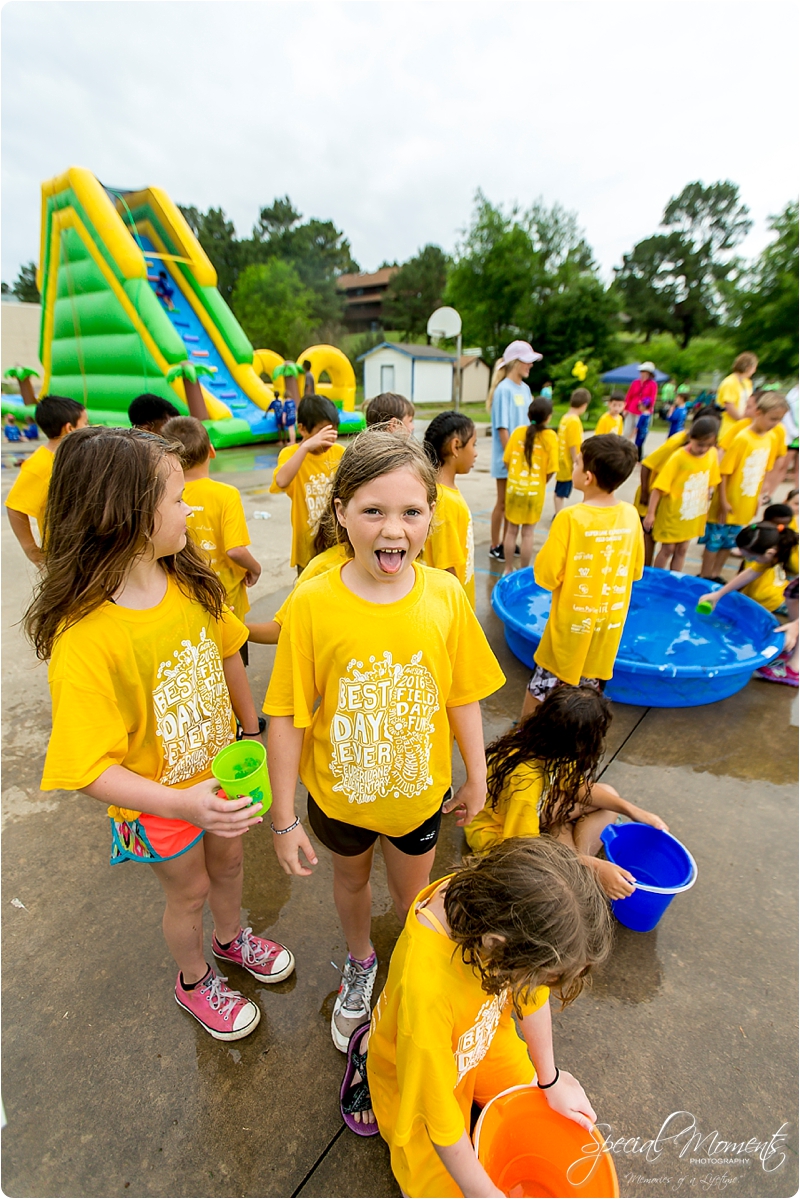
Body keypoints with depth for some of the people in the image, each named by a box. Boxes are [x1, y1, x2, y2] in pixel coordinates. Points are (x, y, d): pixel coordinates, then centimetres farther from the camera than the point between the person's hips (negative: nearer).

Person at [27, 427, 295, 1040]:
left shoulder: (188, 580, -15)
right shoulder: (82, 639, -33)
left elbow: (226, 655, -1)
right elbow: (89, 768, -29)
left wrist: (252, 730, 7)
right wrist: (182, 803, -39)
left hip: (221, 768, 5)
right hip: (161, 801, -5)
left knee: (228, 861, 29)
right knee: (189, 891, 22)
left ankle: (231, 937, 62)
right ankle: (194, 981, 56)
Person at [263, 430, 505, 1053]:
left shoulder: (446, 594, -18)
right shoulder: (313, 603, -24)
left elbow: (463, 695, -6)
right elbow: (288, 717, -16)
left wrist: (477, 777, 4)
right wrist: (284, 818, -9)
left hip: (420, 788, 1)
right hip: (340, 790, 0)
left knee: (415, 894, 25)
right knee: (352, 879, 29)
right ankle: (360, 964, 63)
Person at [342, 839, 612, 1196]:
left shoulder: (504, 894, -32)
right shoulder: (425, 991, -45)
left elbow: (530, 992, -10)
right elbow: (439, 1114, -26)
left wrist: (550, 1080, 1)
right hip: (421, 1072, -4)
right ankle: (372, 1060, 15)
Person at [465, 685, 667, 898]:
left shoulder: (544, 743, -18)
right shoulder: (523, 779, -40)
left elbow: (577, 785, -1)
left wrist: (632, 810, -9)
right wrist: (595, 867, -35)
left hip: (535, 809, 8)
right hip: (498, 835, -8)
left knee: (609, 795, 1)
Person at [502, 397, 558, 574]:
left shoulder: (518, 432, -4)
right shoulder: (550, 436, -11)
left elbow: (507, 460, -1)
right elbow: (551, 469, -12)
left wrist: (516, 476, 13)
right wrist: (541, 483, 6)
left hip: (513, 488, 2)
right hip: (534, 491, -2)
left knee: (511, 529, 13)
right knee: (528, 533, 8)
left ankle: (508, 570, 21)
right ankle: (523, 572, 16)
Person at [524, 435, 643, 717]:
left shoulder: (570, 518, -22)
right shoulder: (630, 515, -6)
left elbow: (547, 577, -18)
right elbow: (636, 570, 6)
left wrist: (547, 554, -1)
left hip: (571, 625, -4)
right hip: (609, 625, 5)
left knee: (540, 688, 14)